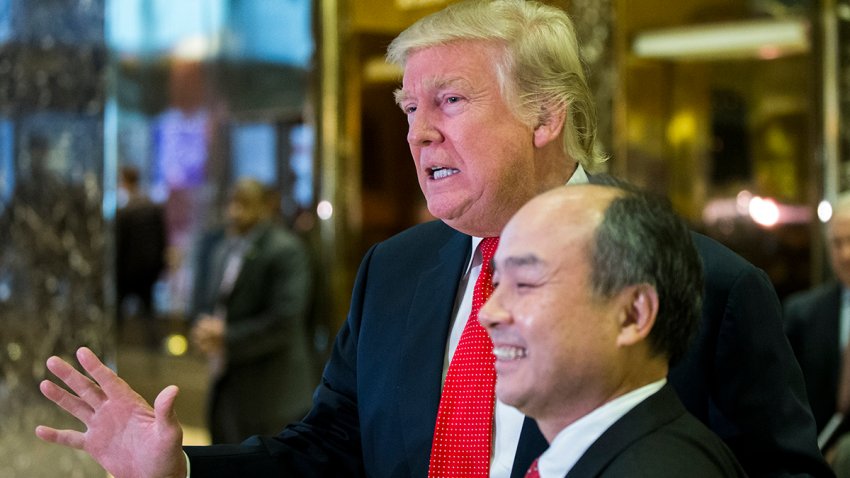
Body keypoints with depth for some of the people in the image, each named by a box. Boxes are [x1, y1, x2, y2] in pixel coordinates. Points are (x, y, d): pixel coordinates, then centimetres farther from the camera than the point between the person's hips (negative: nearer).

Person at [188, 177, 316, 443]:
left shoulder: (285, 250, -13)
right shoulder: (213, 244, 11)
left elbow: (284, 322, -18)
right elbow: (201, 300, 19)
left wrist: (228, 338, -18)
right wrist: (206, 327, -4)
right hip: (226, 385, 8)